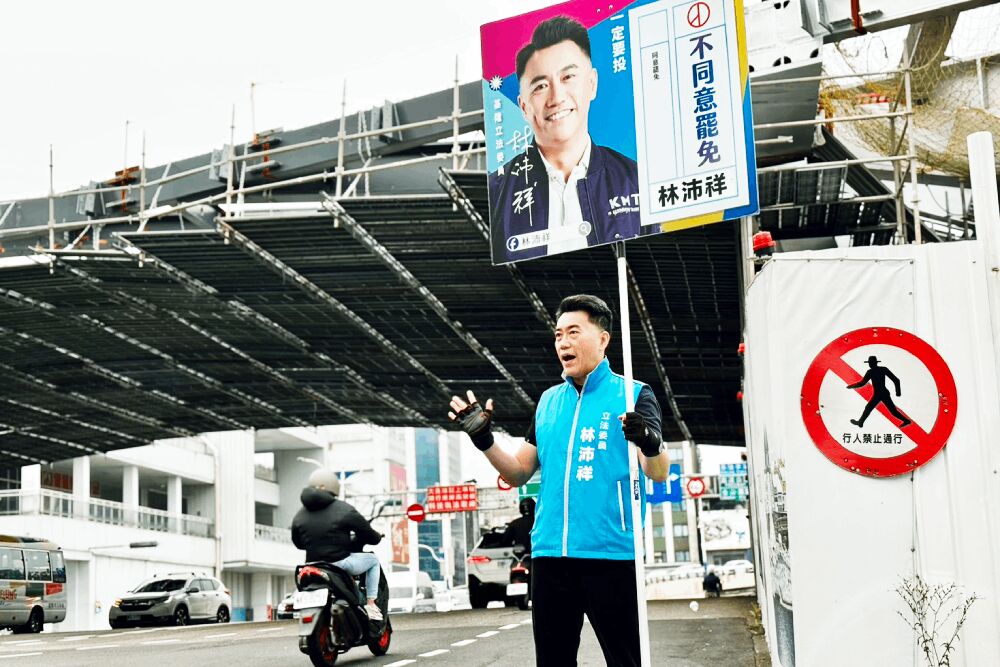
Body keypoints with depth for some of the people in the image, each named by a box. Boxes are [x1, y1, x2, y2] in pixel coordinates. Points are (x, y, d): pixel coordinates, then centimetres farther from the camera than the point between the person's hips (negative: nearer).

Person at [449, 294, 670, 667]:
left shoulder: (633, 395, 1)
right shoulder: (548, 401, 16)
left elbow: (659, 473, -9)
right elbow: (519, 473, 19)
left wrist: (651, 444, -31)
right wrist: (484, 441, 3)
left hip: (611, 553, -5)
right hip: (550, 553, 5)